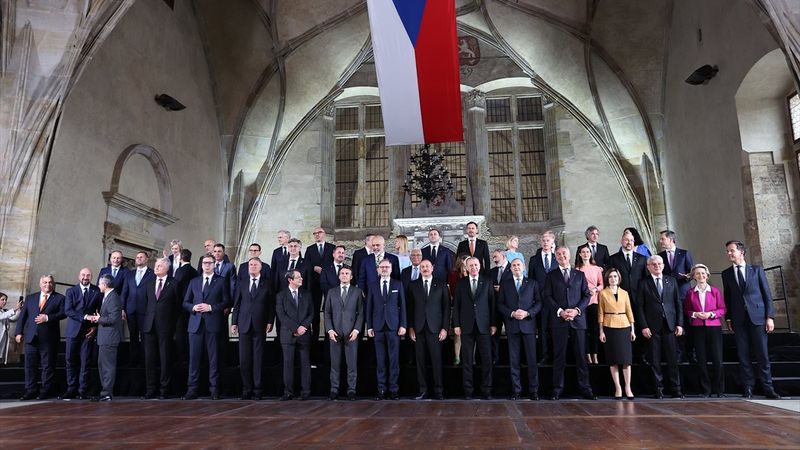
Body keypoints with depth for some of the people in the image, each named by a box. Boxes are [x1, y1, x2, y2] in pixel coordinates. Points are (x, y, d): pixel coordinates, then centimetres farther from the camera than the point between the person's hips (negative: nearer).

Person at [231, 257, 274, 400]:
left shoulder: (267, 284, 6)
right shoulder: (242, 283, 11)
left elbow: (271, 304, 4)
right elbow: (236, 304, 10)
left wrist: (270, 322, -4)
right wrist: (234, 322, 5)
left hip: (260, 326, -2)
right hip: (244, 325, 2)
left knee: (258, 359, 1)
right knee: (244, 359, 2)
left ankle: (257, 390, 8)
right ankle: (246, 389, 12)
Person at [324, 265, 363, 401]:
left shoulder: (357, 292, 8)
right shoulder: (331, 292, 12)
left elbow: (360, 313, 4)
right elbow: (327, 313, 9)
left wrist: (356, 330, -7)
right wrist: (329, 330, -3)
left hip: (351, 333, -1)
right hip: (335, 332, 1)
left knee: (352, 363, -2)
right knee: (335, 363, 2)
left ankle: (351, 390, 6)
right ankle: (334, 389, 10)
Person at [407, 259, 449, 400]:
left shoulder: (441, 285, 7)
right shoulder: (413, 285, 10)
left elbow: (446, 307, 4)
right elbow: (410, 308, 9)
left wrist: (444, 328, -3)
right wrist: (410, 327, 1)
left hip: (435, 328, -1)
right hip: (418, 329, 1)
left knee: (436, 360, -3)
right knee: (421, 361, 2)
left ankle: (438, 391, 5)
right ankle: (423, 391, 9)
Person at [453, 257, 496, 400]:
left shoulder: (487, 282, 7)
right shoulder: (461, 283, 7)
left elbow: (492, 303, 5)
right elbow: (456, 305, 5)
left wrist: (493, 324, 1)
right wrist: (456, 324, -1)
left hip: (484, 326, 0)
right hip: (466, 326, 0)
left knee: (487, 359, 1)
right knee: (467, 360, 3)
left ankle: (487, 390, 10)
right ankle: (468, 391, 11)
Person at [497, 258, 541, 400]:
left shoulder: (532, 283, 11)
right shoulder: (504, 284, 11)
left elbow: (538, 302, 5)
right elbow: (500, 304, 6)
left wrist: (527, 313, -10)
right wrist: (512, 314, -9)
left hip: (528, 324, 0)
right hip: (512, 326, 0)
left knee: (532, 359, 0)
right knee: (514, 360, 2)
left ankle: (534, 390, 8)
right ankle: (516, 390, 9)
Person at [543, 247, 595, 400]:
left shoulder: (580, 275, 14)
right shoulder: (551, 275, 11)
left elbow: (586, 295, 8)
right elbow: (547, 296, 2)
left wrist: (577, 310, -7)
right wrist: (560, 311, -11)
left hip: (578, 319, 1)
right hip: (559, 320, -1)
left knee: (581, 355, 2)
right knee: (559, 356, 0)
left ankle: (585, 388, 9)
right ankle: (557, 389, 5)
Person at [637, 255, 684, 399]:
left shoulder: (671, 281, 12)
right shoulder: (643, 283, 4)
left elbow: (678, 303, 11)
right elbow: (640, 306, 1)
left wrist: (679, 324, 3)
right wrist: (643, 326, -7)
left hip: (669, 325, 2)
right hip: (652, 327, -2)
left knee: (673, 359, 1)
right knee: (655, 360, 2)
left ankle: (676, 390, 9)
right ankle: (658, 390, 9)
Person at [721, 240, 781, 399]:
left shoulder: (757, 270, 6)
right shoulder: (726, 274, 10)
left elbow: (767, 294, 4)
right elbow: (727, 297, 11)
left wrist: (770, 316, -3)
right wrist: (729, 318, 5)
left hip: (757, 316, -1)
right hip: (738, 319, 2)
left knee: (762, 354, -1)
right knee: (743, 355, 2)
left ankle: (768, 388, 9)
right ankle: (748, 387, 8)